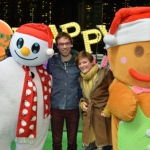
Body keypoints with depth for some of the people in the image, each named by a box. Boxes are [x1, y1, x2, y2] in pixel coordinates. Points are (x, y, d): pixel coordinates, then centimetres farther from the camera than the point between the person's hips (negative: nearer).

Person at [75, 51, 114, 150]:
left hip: (102, 118, -6)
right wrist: (82, 104, 6)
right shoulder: (82, 79, 15)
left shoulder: (105, 73, -7)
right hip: (88, 119, 6)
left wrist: (108, 111, -15)